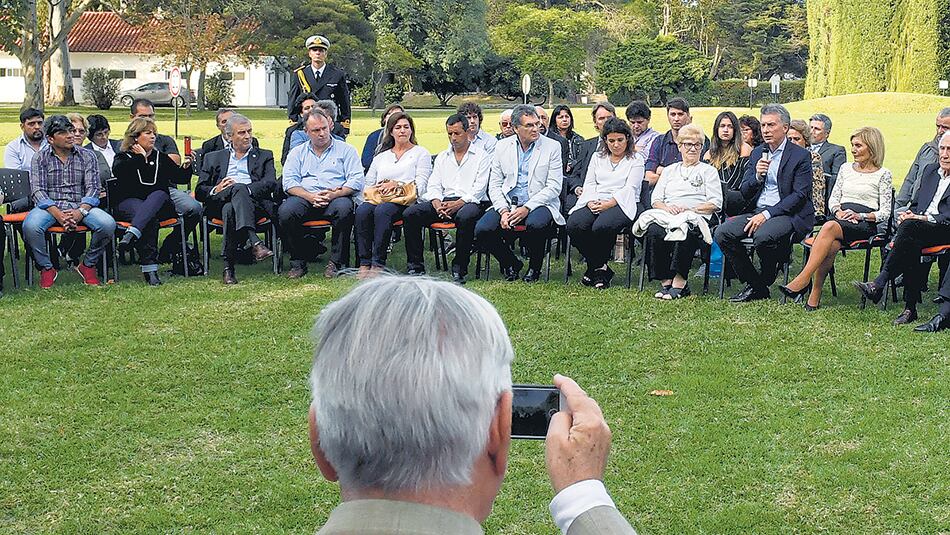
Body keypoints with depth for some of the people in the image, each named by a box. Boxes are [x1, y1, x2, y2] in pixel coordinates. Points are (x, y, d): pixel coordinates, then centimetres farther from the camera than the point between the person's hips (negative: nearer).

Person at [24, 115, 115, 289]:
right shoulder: (41, 158, 5)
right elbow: (37, 191, -5)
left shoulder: (87, 156, 8)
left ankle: (88, 265, -3)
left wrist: (80, 212, -20)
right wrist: (58, 214, -21)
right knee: (30, 226, -34)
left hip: (80, 206, 1)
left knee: (108, 224, -28)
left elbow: (92, 188, 0)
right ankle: (46, 268, -8)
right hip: (49, 206, -1)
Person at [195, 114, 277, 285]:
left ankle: (229, 267, -42)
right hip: (220, 204, 0)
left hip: (255, 204, 0)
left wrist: (242, 189, -11)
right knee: (238, 189, -36)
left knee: (230, 209, -36)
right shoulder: (213, 158, 27)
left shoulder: (264, 156, 25)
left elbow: (271, 184, 5)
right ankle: (255, 243, -46)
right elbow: (200, 192, 17)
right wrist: (216, 190, -7)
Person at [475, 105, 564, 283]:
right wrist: (503, 210, -12)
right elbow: (494, 185, 6)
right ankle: (511, 264, 4)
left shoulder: (552, 146, -1)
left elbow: (554, 187, -7)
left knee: (536, 224, -37)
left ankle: (534, 267, -6)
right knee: (482, 230, -22)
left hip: (538, 204, -3)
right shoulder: (502, 146, 8)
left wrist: (526, 208, -17)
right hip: (507, 203, 3)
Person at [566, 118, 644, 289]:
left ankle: (595, 269, -12)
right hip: (595, 203, 4)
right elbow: (589, 184, 15)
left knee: (601, 227, -37)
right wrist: (591, 202, -7)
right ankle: (600, 268, -13)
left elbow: (630, 188, -2)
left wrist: (608, 204, -15)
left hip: (621, 204, -4)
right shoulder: (597, 157, 25)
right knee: (574, 225, -28)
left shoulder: (636, 159, 10)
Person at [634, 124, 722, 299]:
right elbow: (655, 199, 18)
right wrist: (667, 207, -6)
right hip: (666, 215, 3)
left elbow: (715, 203, 6)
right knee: (654, 231, -33)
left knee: (684, 232, -40)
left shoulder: (709, 171, 18)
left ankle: (679, 282, -38)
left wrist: (690, 209, -8)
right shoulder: (670, 170, 28)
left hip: (696, 217, -3)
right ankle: (665, 281, -29)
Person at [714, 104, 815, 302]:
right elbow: (744, 193, 13)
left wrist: (767, 214, -18)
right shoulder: (757, 153, 16)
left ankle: (764, 283, -7)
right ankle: (754, 286, -7)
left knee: (763, 236, -36)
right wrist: (757, 176, -9)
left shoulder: (800, 156, -3)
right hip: (758, 212, 6)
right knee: (722, 232, -17)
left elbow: (800, 195, -11)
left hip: (789, 215, -6)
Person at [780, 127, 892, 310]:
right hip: (840, 218, 4)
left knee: (829, 228, -37)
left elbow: (885, 212, 2)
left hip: (865, 224, -4)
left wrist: (859, 215, -13)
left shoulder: (883, 174, 8)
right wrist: (838, 211, -3)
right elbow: (833, 199, 20)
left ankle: (802, 280, -44)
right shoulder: (846, 168, 23)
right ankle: (814, 298, -37)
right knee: (831, 245, -35)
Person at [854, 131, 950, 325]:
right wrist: (907, 214, 2)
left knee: (910, 227, -34)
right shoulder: (930, 170, 24)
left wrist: (923, 218, -17)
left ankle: (878, 285, -35)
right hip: (918, 226, 5)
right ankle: (910, 307, -32)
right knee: (911, 244, -31)